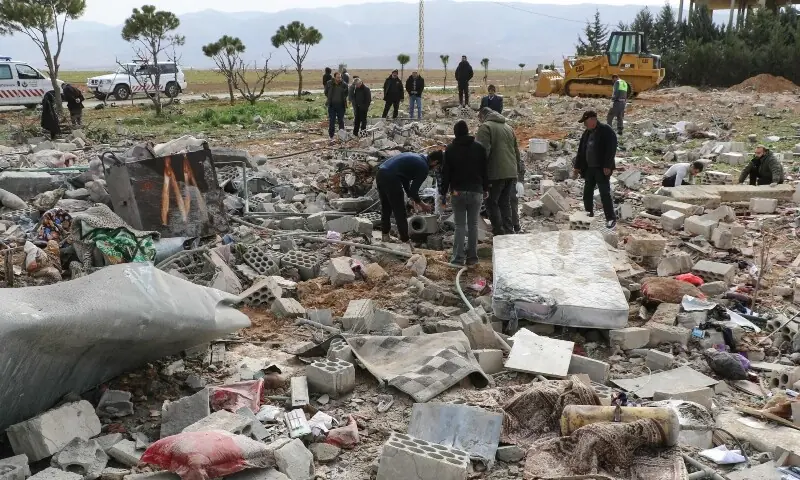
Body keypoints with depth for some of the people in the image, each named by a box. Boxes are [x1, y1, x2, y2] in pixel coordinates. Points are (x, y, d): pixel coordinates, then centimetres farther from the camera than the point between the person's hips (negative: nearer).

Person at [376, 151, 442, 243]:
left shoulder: (415, 157, 22)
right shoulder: (424, 168, -3)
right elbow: (413, 190, -2)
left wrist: (412, 199, 33)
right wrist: (422, 205, 14)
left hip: (380, 174, 9)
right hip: (391, 179, -9)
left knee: (385, 208, 23)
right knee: (400, 212, 4)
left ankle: (385, 235, 34)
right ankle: (405, 240, 13)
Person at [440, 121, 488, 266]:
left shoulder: (450, 149, -1)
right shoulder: (479, 147, 3)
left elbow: (445, 173, -1)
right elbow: (485, 170, 7)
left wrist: (443, 194, 4)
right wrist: (485, 189, 17)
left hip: (457, 192, -1)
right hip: (476, 192, 1)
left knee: (460, 225, 5)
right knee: (473, 224, 8)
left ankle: (458, 257, -2)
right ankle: (472, 256, 9)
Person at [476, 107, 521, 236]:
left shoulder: (485, 127, -6)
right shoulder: (508, 128, 20)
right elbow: (517, 152, 23)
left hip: (495, 173, -7)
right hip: (511, 173, 7)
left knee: (491, 203, 3)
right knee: (505, 203, 15)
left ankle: (499, 233, 1)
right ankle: (509, 232, 16)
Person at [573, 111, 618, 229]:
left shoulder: (606, 131, -12)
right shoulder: (587, 133, 11)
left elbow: (611, 149, -18)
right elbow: (581, 150, 17)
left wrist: (607, 166, -23)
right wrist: (577, 166, 15)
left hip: (601, 169, -8)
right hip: (589, 168, 8)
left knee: (605, 194, -7)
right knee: (587, 193, 11)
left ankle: (611, 219, 1)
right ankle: (589, 214, 24)